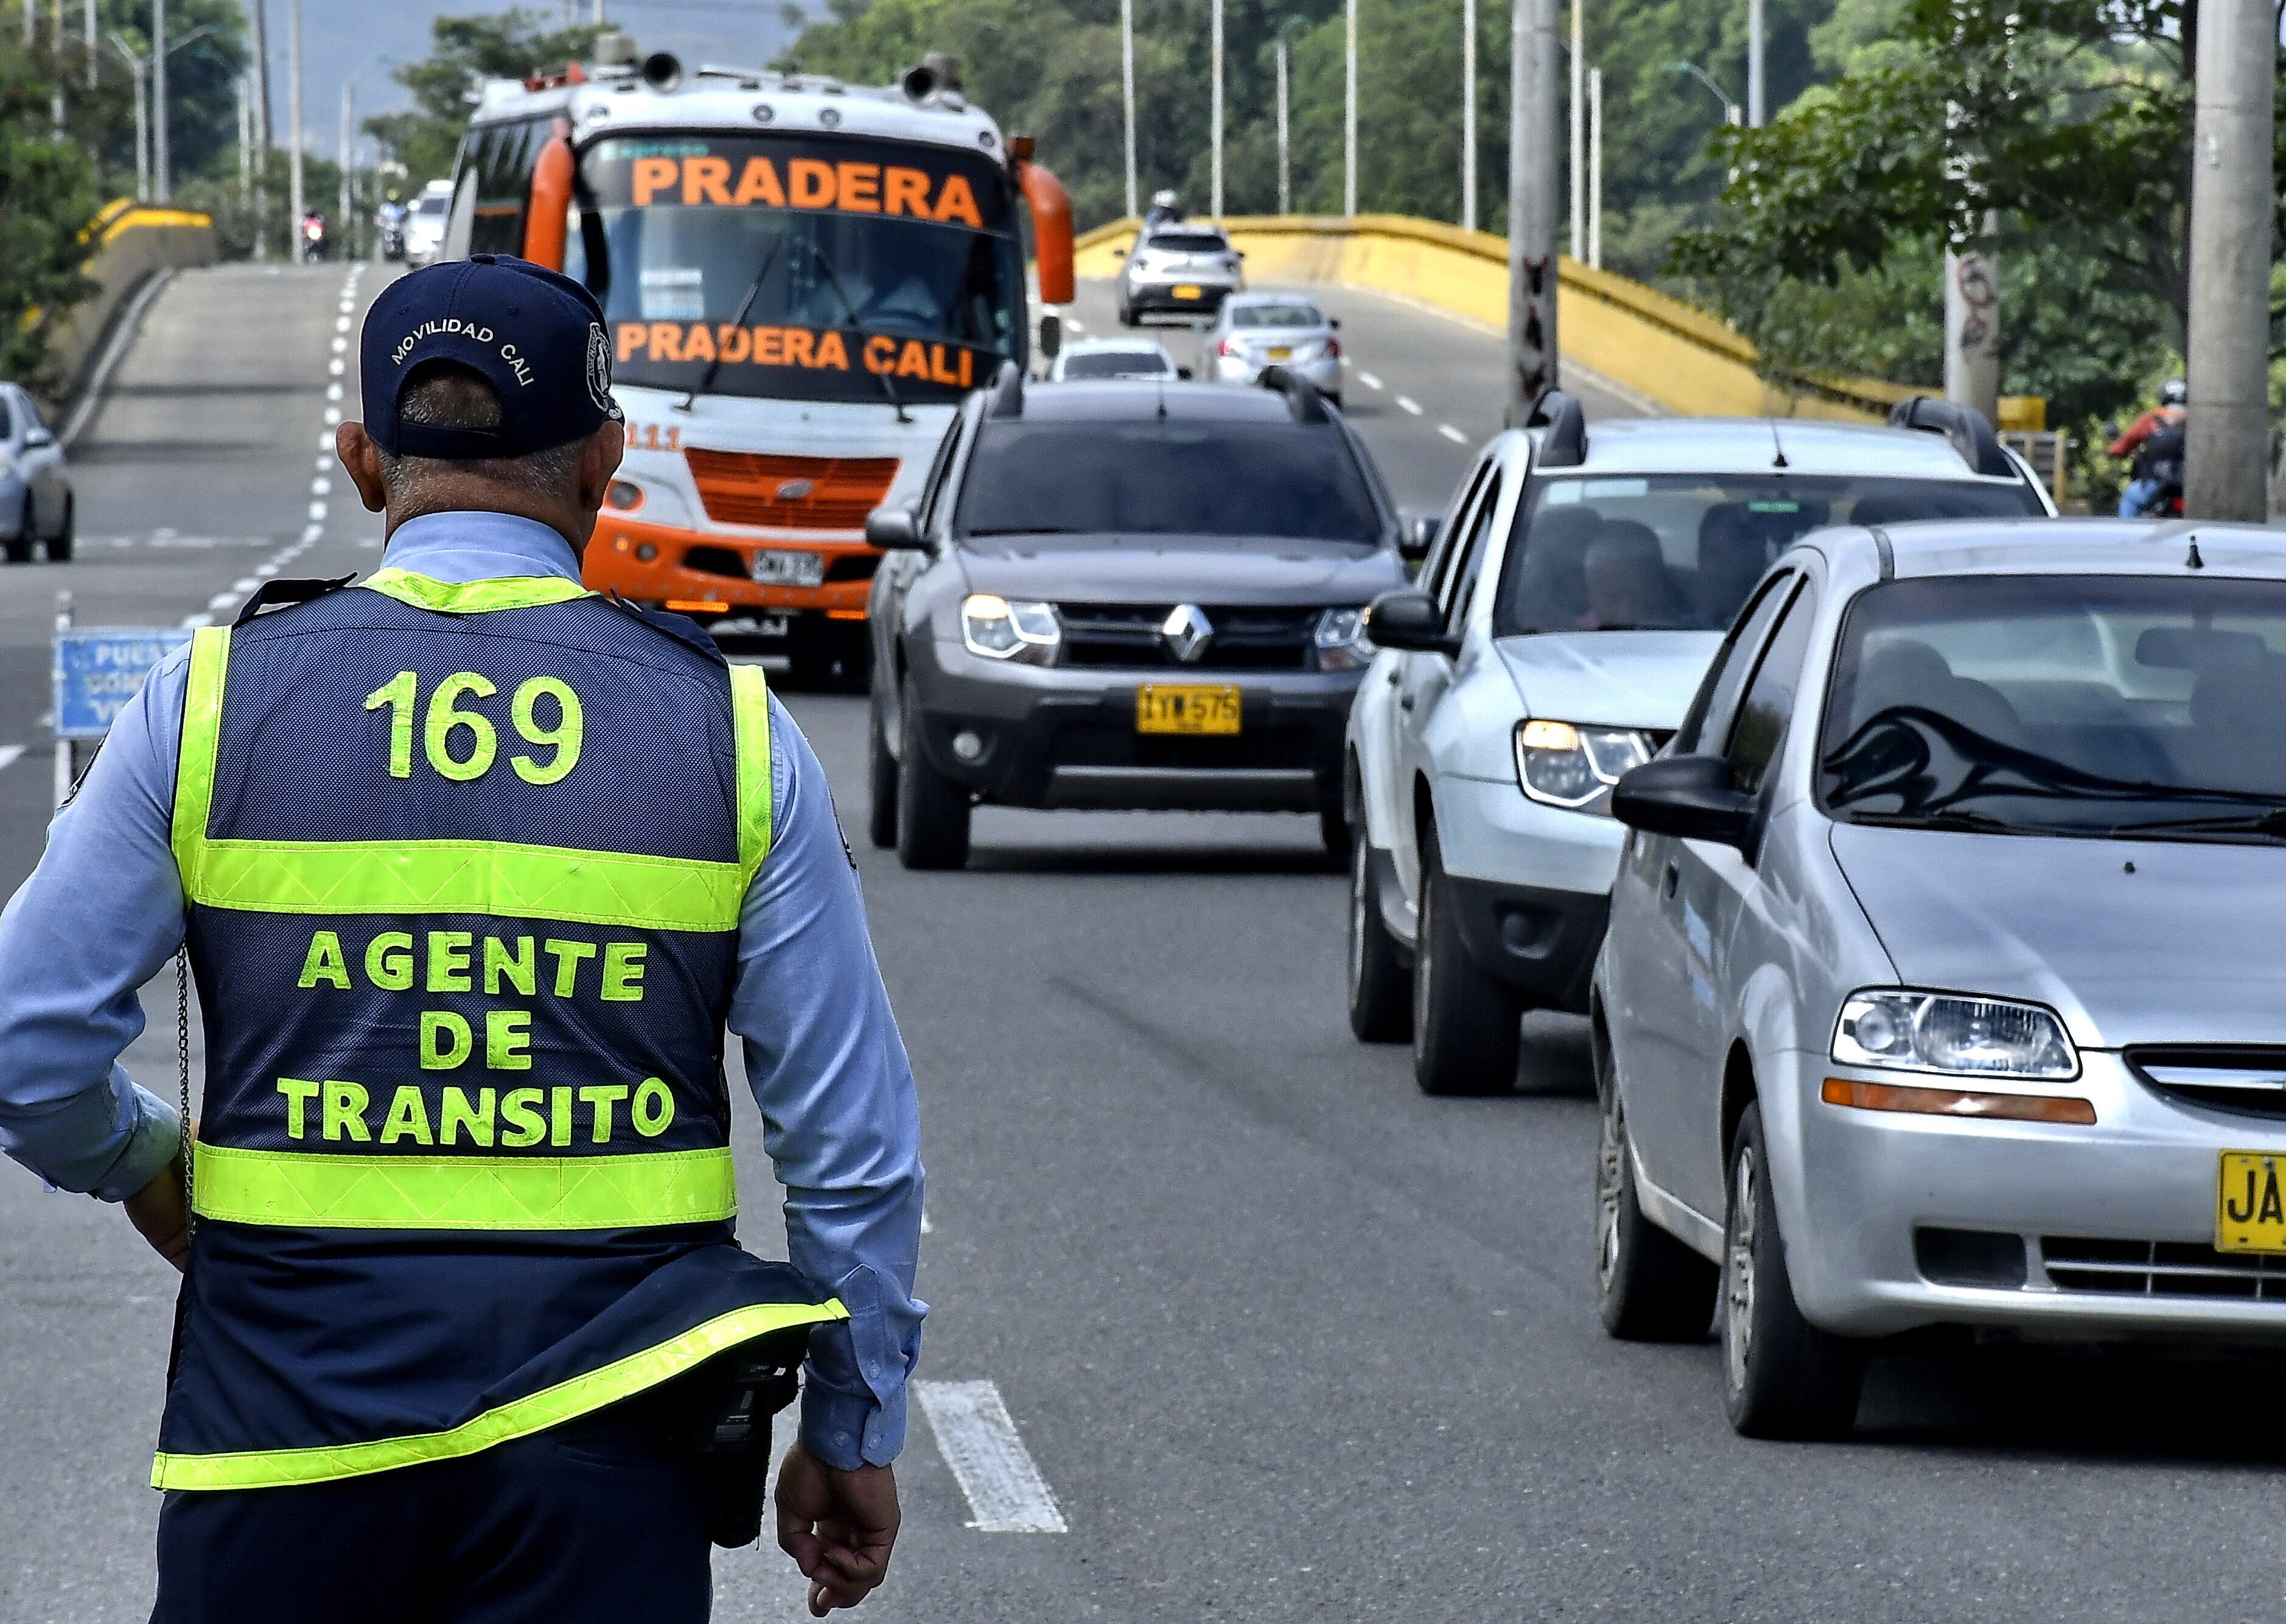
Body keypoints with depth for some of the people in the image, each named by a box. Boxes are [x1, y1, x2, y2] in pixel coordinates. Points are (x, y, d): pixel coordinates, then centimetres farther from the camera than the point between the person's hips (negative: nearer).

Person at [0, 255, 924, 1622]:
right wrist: (855, 1436, 14)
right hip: (603, 1456, 0)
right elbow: (856, 1143, 2)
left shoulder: (213, 700, 0)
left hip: (290, 1421, 0)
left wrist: (138, 1163, 22)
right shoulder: (727, 728, 1)